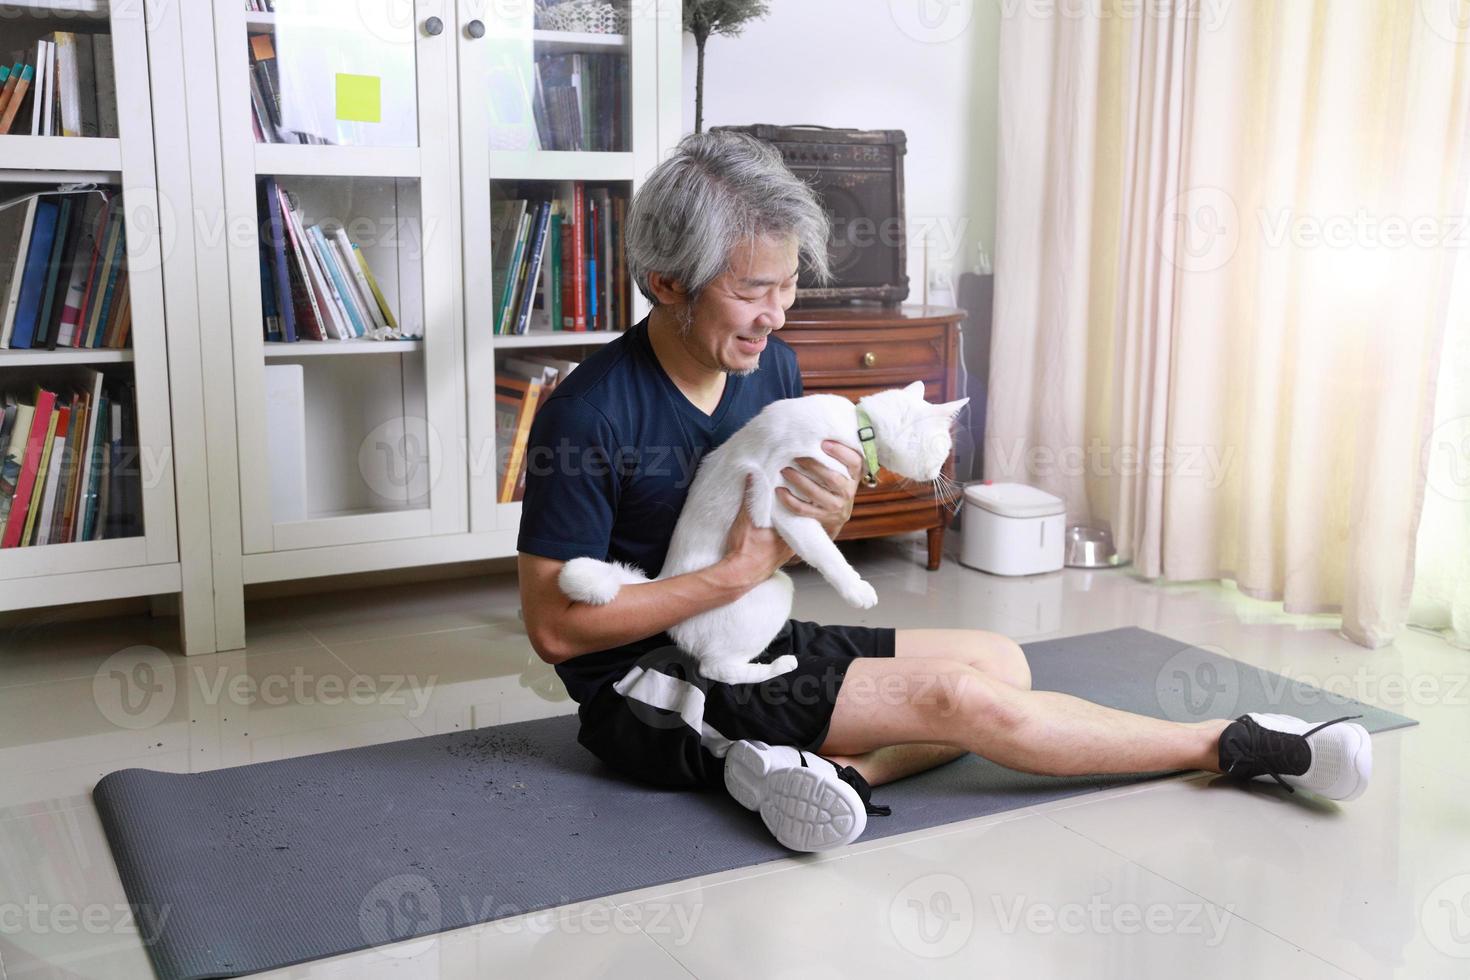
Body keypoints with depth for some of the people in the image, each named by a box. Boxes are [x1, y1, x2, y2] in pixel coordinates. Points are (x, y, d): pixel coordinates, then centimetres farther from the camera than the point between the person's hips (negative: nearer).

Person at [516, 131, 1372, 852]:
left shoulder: (772, 367, 0)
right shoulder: (589, 416, -21)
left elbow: (789, 545, 9)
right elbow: (554, 626, -21)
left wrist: (831, 513, -17)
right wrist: (739, 571, -23)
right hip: (648, 689, -8)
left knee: (1001, 661, 0)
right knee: (958, 698, -17)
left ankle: (833, 771, -23)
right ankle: (1235, 745, -2)